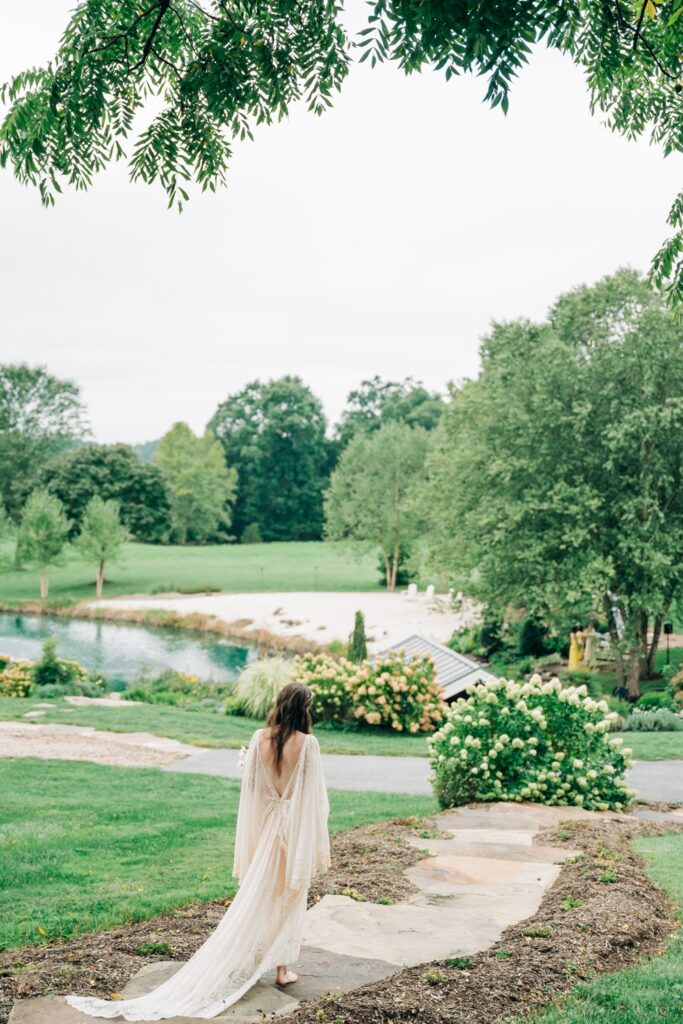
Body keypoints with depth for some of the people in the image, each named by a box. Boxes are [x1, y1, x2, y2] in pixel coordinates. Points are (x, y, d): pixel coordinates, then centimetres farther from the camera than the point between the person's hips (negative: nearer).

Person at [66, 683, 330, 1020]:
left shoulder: (259, 738, -6)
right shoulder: (307, 743, -16)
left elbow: (250, 790, 0)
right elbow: (314, 796, -11)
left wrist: (251, 837, 10)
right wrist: (317, 844, -2)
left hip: (263, 828, 3)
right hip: (294, 831, -3)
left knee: (254, 898, 15)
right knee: (288, 899, 11)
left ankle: (245, 964, 19)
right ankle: (281, 968, 16)